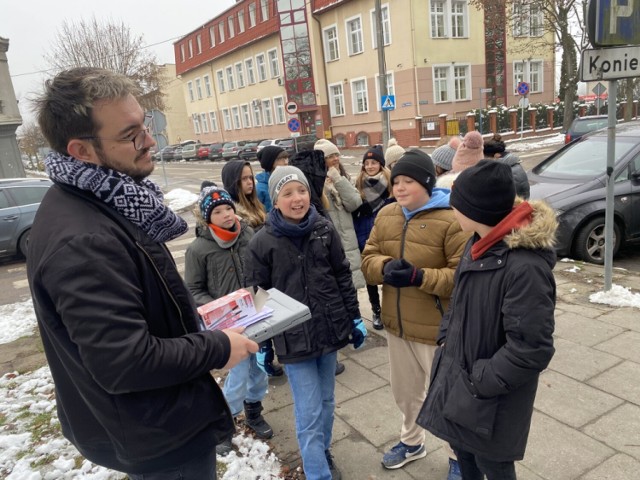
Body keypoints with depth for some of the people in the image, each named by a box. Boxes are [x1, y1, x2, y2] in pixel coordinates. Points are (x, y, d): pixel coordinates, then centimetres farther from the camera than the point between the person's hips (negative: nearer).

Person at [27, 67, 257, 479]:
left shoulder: (103, 201, -1)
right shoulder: (81, 242, -33)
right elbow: (126, 364, -33)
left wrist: (190, 315, 4)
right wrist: (218, 348, -20)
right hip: (158, 438, -9)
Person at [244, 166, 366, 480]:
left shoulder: (324, 230, -2)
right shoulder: (262, 243, -10)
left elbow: (343, 277, 6)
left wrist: (355, 318, 7)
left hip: (330, 329, 4)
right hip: (293, 338, -3)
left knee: (327, 402, 20)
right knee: (309, 413, 1)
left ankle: (323, 453, 43)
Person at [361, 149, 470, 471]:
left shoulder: (450, 220, -18)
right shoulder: (386, 215, 3)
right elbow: (368, 259, 4)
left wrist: (419, 277, -30)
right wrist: (386, 267, -18)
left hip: (437, 328, -6)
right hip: (397, 324, 6)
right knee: (405, 392, 25)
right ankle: (412, 443, 52)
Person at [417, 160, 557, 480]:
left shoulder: (525, 266, -30)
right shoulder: (480, 243, -1)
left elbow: (531, 348, -27)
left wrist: (482, 382, -19)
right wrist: (446, 337, 4)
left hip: (490, 396, -8)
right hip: (459, 369, 8)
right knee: (461, 445, 27)